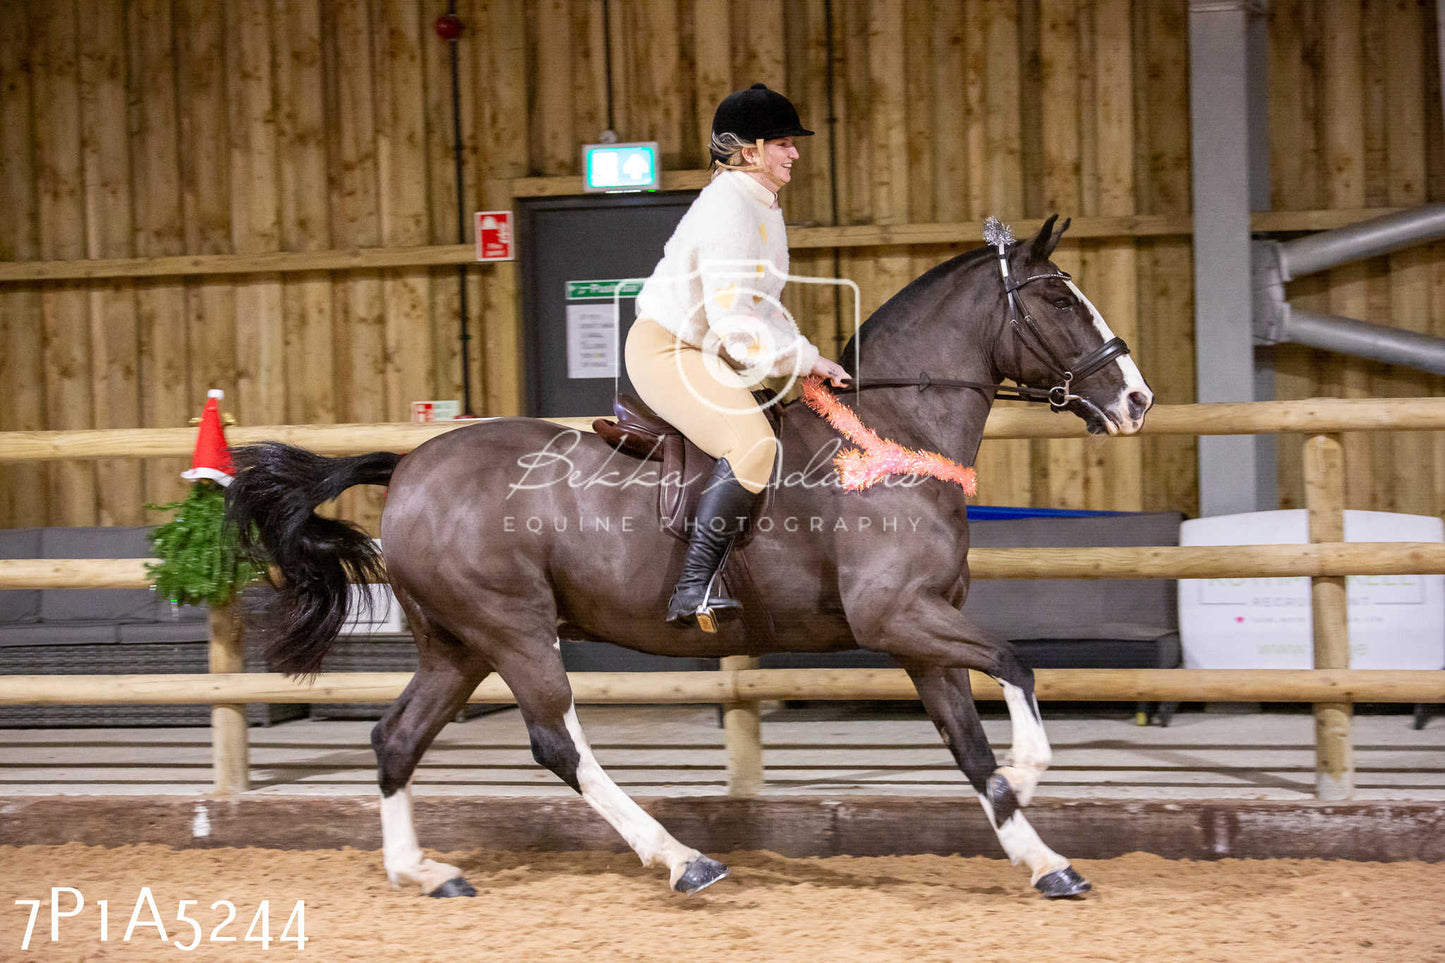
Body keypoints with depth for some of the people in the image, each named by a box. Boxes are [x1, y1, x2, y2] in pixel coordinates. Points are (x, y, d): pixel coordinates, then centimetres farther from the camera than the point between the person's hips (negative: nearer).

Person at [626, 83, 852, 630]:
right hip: (665, 352, -11)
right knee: (752, 444, -30)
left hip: (708, 354, 11)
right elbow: (733, 323, -26)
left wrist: (805, 358, 7)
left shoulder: (762, 205, 12)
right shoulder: (728, 209, -20)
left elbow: (761, 306, 20)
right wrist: (806, 361, -20)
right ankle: (693, 590, -31)